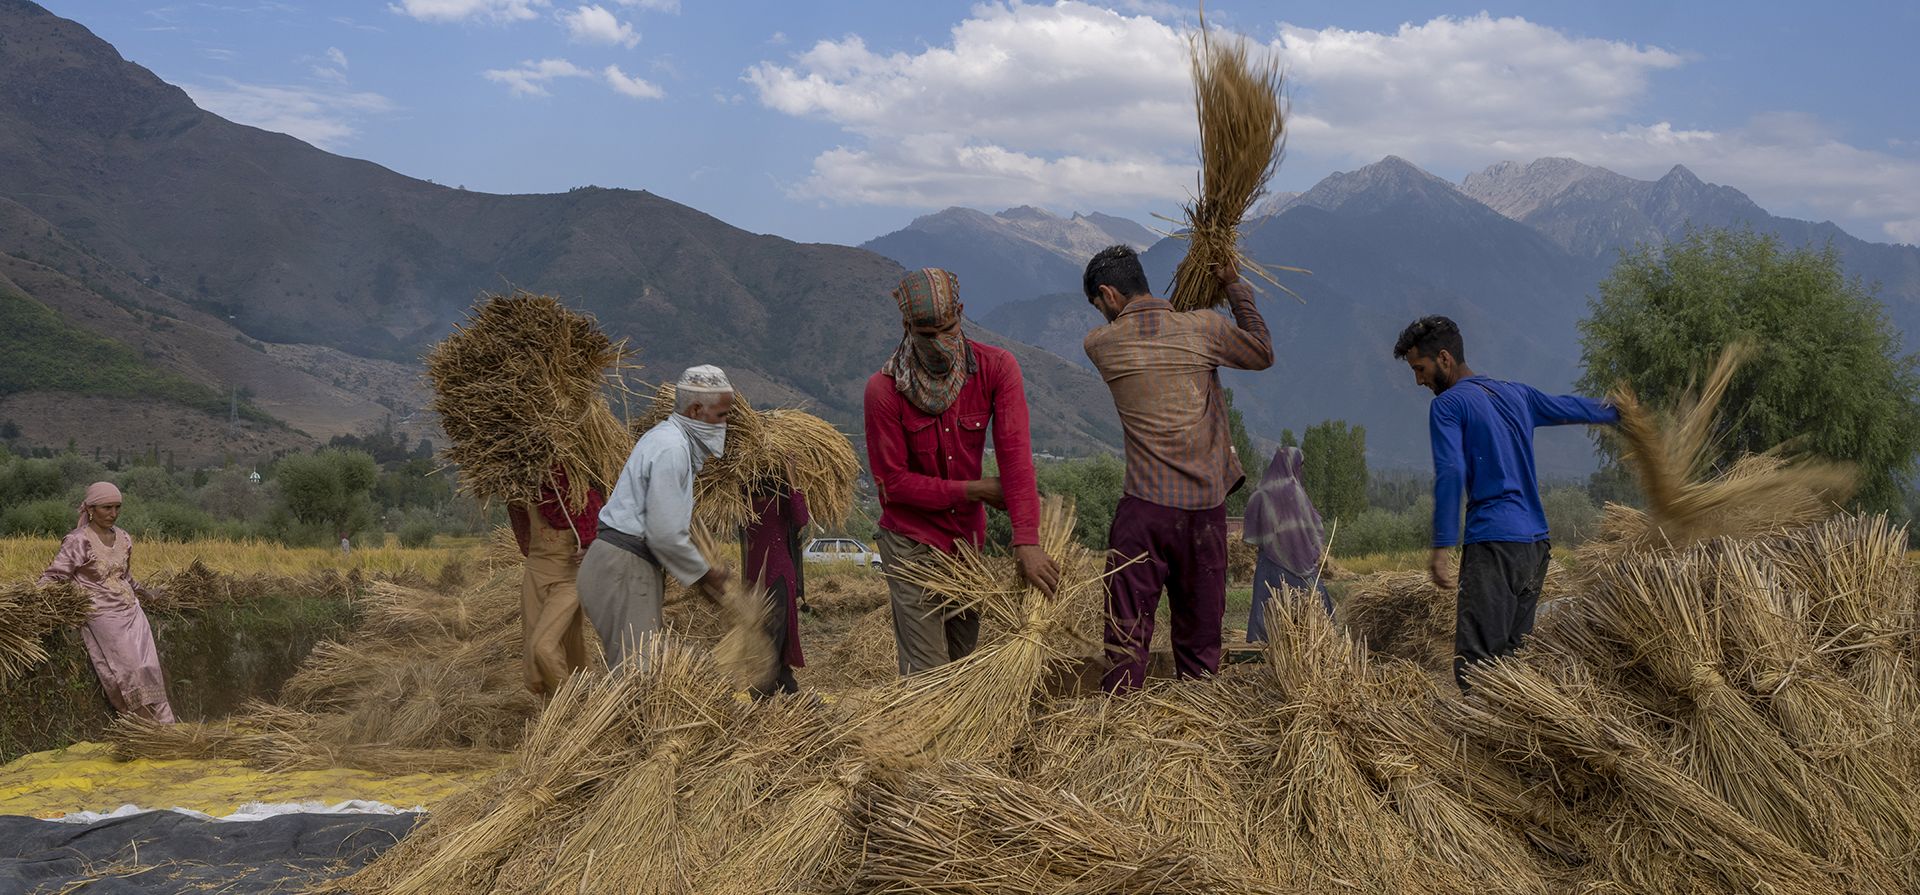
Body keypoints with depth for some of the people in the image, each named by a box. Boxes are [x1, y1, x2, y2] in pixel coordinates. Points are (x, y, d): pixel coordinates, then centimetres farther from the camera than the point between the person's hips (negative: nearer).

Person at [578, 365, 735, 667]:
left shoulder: (671, 439, 16)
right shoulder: (672, 449, -16)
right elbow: (665, 535, -19)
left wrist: (700, 573, 17)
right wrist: (704, 573, -5)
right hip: (623, 571, -10)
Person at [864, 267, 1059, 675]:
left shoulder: (997, 368, -12)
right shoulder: (884, 389, -19)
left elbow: (1015, 453, -21)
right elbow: (892, 482, -14)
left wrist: (1027, 542, -31)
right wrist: (976, 490, -18)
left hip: (968, 535, 4)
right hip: (911, 539, -4)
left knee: (964, 655, 17)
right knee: (927, 674, -6)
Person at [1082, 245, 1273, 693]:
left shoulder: (1099, 345, -2)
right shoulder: (1204, 329, -1)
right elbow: (1263, 354, 16)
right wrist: (1236, 288, 23)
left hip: (1144, 508, -2)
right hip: (1206, 506, 2)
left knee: (1128, 634, 4)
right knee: (1200, 632, 13)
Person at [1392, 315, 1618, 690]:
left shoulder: (1447, 405, -3)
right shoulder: (1517, 395, 18)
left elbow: (1450, 474, -14)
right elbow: (1571, 408, 32)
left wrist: (1442, 547, -17)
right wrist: (1619, 412, 52)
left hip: (1493, 545, -8)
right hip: (1537, 544, 8)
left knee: (1474, 665, -12)